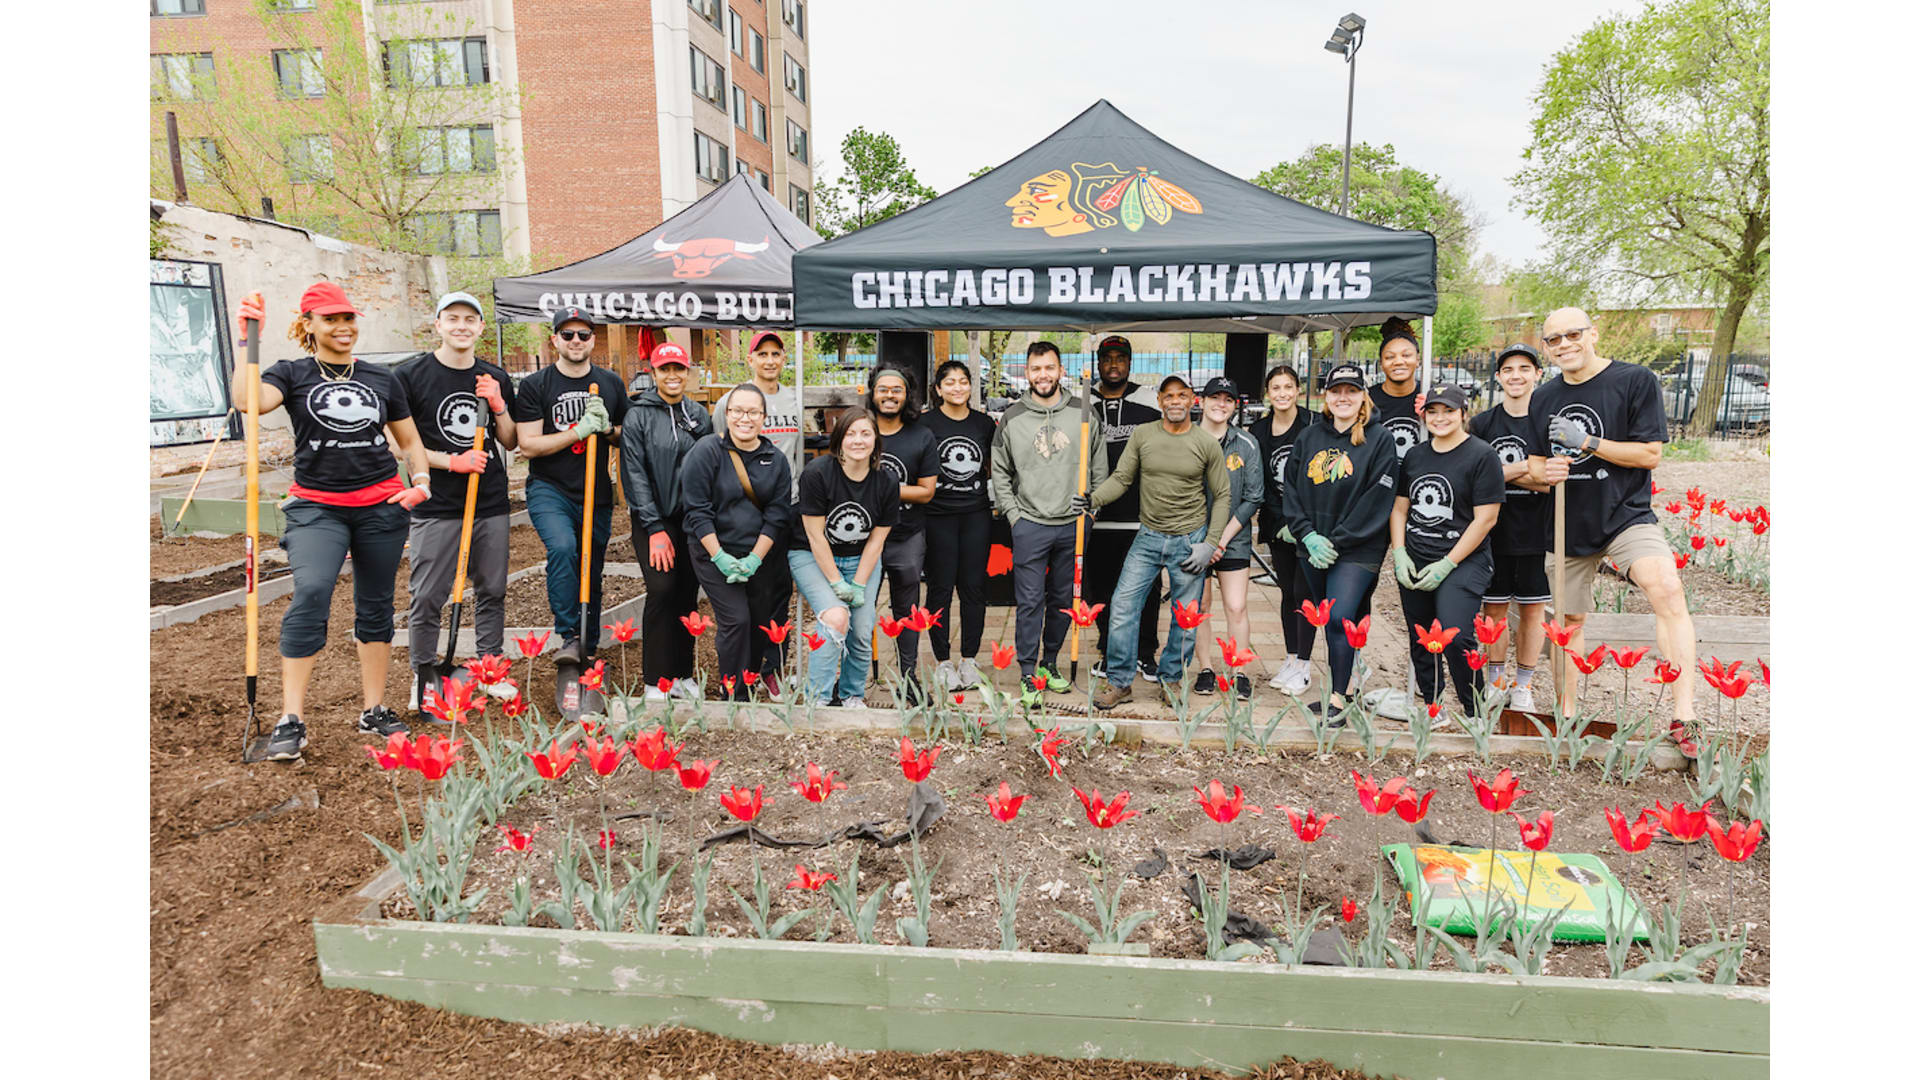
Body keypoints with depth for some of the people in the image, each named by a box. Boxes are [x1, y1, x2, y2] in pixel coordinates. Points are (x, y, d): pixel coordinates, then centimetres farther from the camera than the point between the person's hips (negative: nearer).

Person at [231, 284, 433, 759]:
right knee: (310, 593, -22)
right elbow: (248, 399, -17)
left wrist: (421, 481, 2)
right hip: (317, 507, -2)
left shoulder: (381, 378, 11)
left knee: (376, 605, 8)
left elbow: (410, 439, 18)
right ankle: (291, 720, -17)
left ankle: (374, 710, 19)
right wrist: (248, 340, -17)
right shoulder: (293, 374, 4)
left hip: (382, 506, 3)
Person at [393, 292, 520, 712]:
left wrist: (497, 405, -5)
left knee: (492, 592, 10)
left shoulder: (496, 378, 10)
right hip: (436, 507, -4)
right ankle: (424, 678, 15)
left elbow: (510, 442, 12)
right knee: (426, 598, -1)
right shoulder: (410, 375, -2)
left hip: (491, 504, 4)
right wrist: (452, 461, -15)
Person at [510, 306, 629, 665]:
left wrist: (607, 428, -7)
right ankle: (569, 635, -17)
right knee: (562, 548, -29)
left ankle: (587, 648, 26)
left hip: (596, 494, 3)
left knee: (592, 573, 10)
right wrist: (579, 432, -16)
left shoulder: (611, 384, 8)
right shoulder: (534, 385, -2)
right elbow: (528, 445, -7)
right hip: (549, 489, -3)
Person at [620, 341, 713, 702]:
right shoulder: (638, 415, -4)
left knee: (689, 593, 6)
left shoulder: (699, 414, 9)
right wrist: (655, 529, -12)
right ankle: (655, 681, 1)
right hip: (654, 517, -4)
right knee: (662, 589, -11)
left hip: (693, 519, 4)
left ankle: (682, 674, 19)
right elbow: (635, 474, -8)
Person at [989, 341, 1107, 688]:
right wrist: (1014, 514, -1)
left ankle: (1050, 663, 26)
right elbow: (1000, 473, 7)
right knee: (1030, 601, -1)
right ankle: (1028, 672, 8)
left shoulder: (1083, 415, 4)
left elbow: (1099, 469, 9)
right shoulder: (1011, 418, 2)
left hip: (1073, 526, 2)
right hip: (1029, 525, -1)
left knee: (1063, 600, 11)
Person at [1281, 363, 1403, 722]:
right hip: (1312, 548, 5)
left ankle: (1337, 699, -10)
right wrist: (1309, 535, -6)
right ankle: (1343, 684, 26)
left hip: (1357, 550, -5)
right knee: (1328, 621, 12)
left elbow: (1377, 501, -10)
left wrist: (1336, 540, -13)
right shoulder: (1309, 437, 10)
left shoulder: (1380, 440, -4)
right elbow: (1291, 491, 8)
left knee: (1340, 618, -16)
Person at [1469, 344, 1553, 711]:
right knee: (1494, 608, 8)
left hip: (1537, 533, -1)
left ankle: (1523, 685, 21)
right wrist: (1526, 467, -14)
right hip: (1494, 532, 1)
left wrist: (1502, 472, -17)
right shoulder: (1482, 424, 4)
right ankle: (1496, 681, 22)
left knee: (1533, 609, 7)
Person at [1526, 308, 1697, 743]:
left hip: (1626, 513, -4)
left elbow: (1650, 453, -9)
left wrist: (1587, 442, -18)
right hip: (1568, 524, 5)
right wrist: (1543, 470, -9)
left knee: (1667, 589, -29)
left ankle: (1683, 719, -29)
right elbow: (1534, 463, 14)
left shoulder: (1635, 380, -5)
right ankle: (1567, 716, 28)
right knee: (1569, 620, 12)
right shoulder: (1543, 398, 9)